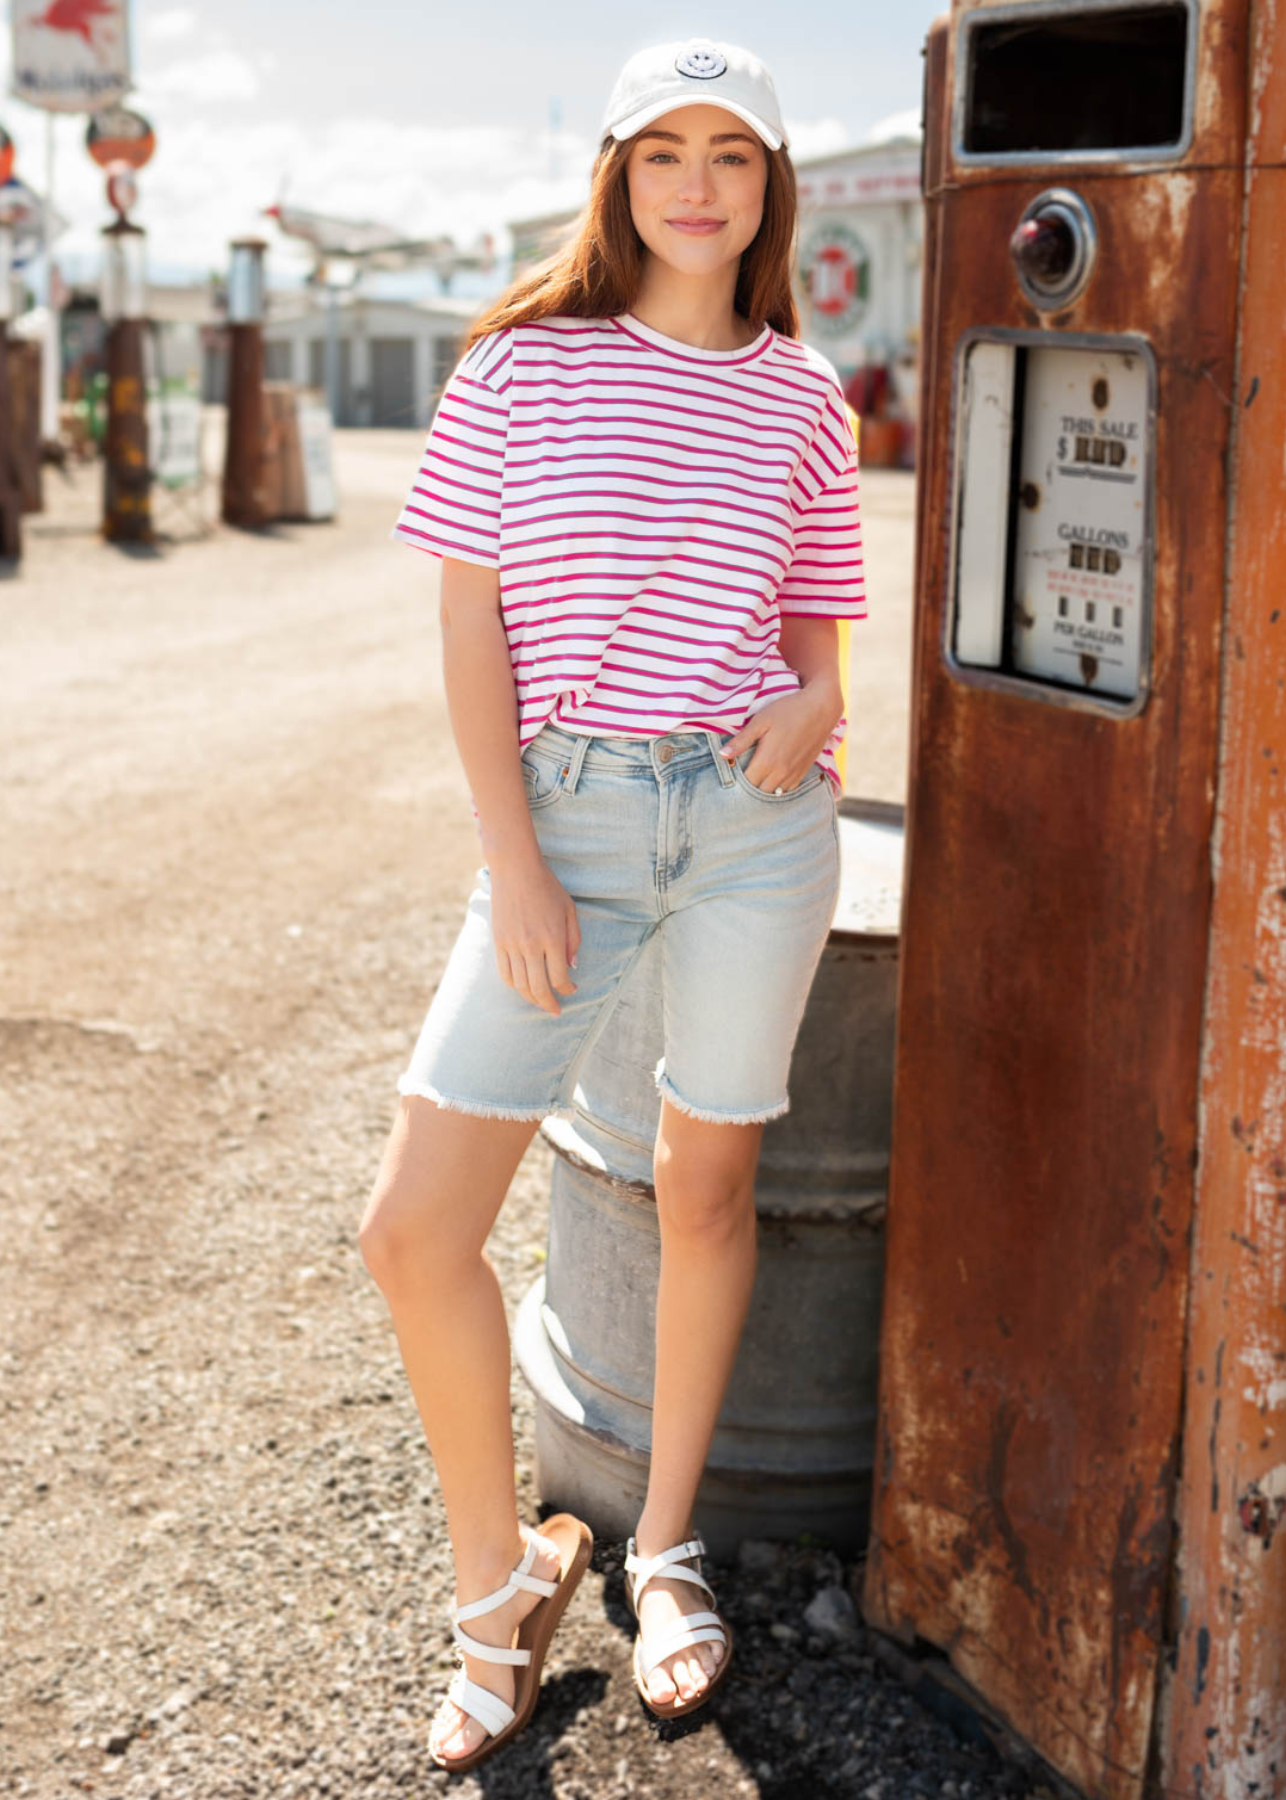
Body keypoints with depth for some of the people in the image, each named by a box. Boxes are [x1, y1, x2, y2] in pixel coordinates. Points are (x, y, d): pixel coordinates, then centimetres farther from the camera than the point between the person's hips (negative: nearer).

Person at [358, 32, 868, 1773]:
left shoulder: (802, 399, 6)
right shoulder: (523, 365, 1)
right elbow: (472, 626, -1)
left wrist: (814, 710, -9)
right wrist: (513, 865, -8)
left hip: (756, 813, 1)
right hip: (568, 812, -1)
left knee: (708, 1187, 11)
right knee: (414, 1227, -5)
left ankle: (666, 1545, 32)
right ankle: (500, 1581, 17)